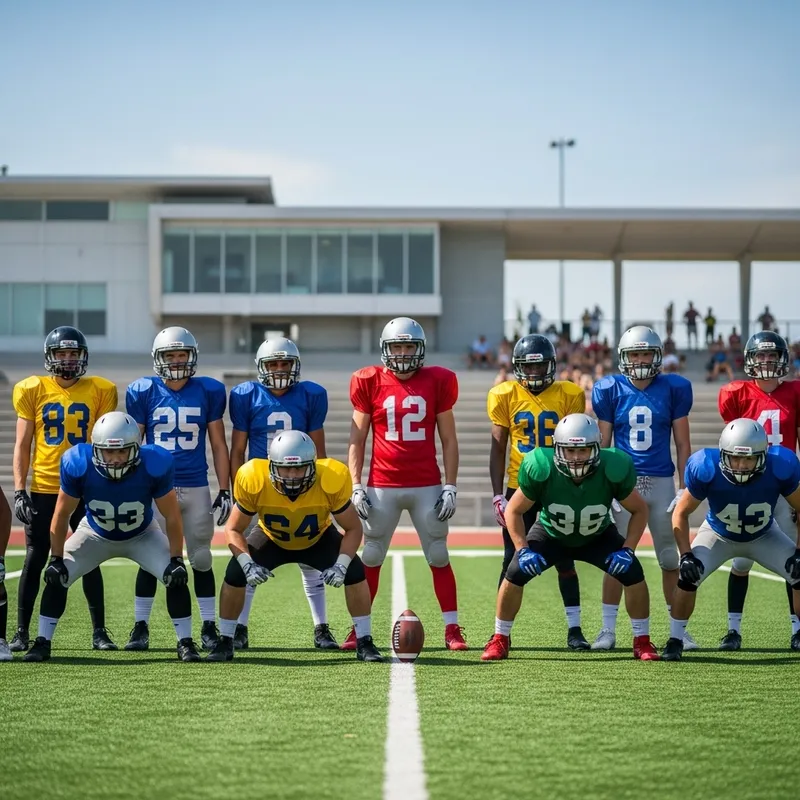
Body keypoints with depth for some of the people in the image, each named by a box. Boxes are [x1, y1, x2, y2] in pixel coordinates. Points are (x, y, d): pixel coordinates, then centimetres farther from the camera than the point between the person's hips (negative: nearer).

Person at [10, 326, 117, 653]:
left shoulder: (100, 391, 2)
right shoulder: (32, 390, 2)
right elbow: (22, 445, 3)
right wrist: (19, 491, -4)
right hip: (43, 489, 0)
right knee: (35, 560, 0)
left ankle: (99, 632, 11)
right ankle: (21, 632, 8)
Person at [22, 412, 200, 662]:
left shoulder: (154, 466, -35)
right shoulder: (78, 465, -33)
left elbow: (172, 517, -20)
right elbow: (62, 514, -16)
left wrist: (176, 560, -21)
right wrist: (56, 559, -14)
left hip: (142, 535, -1)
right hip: (96, 535, 1)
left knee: (176, 577, -18)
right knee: (56, 578, -14)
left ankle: (185, 643, -3)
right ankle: (42, 642, 1)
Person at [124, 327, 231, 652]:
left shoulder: (208, 392, 3)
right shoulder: (143, 392, 0)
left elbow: (219, 445, 7)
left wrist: (225, 491, 3)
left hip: (196, 488, 1)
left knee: (201, 559, 6)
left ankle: (209, 628, 14)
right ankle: (140, 627, 8)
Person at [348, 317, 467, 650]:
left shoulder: (437, 382, 2)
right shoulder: (371, 383, 2)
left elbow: (449, 440, 7)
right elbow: (357, 439, 6)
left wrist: (451, 487, 1)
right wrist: (356, 486, -2)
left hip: (427, 487, 0)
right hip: (382, 487, 0)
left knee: (439, 558, 3)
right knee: (370, 559, 4)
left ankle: (452, 629, 9)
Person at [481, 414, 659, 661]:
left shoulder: (612, 471, -33)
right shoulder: (541, 470, -33)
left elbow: (639, 510, -14)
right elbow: (514, 511, -15)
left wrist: (627, 550, -24)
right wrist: (522, 549, -24)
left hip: (597, 536, 0)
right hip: (551, 535, 0)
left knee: (633, 573, -19)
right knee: (515, 574, -19)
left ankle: (642, 641, -1)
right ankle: (499, 640, 1)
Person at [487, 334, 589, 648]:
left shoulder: (569, 395, -2)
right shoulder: (506, 396, -1)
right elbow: (498, 449, 3)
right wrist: (497, 494, -2)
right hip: (519, 488, 0)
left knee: (565, 561, 3)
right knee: (513, 561, 1)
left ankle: (574, 629, 10)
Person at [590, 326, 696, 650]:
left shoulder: (673, 389, 1)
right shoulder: (611, 391, 0)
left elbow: (683, 444, 5)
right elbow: (602, 444, 4)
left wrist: (684, 488, 1)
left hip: (661, 482, 1)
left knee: (670, 559, 6)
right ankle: (608, 630, 6)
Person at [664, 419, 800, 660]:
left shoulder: (780, 468, -33)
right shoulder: (706, 470, -35)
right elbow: (681, 513, -17)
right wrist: (686, 555, -27)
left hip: (764, 536, 1)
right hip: (719, 535, -1)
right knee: (688, 575, -24)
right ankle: (675, 639, -5)